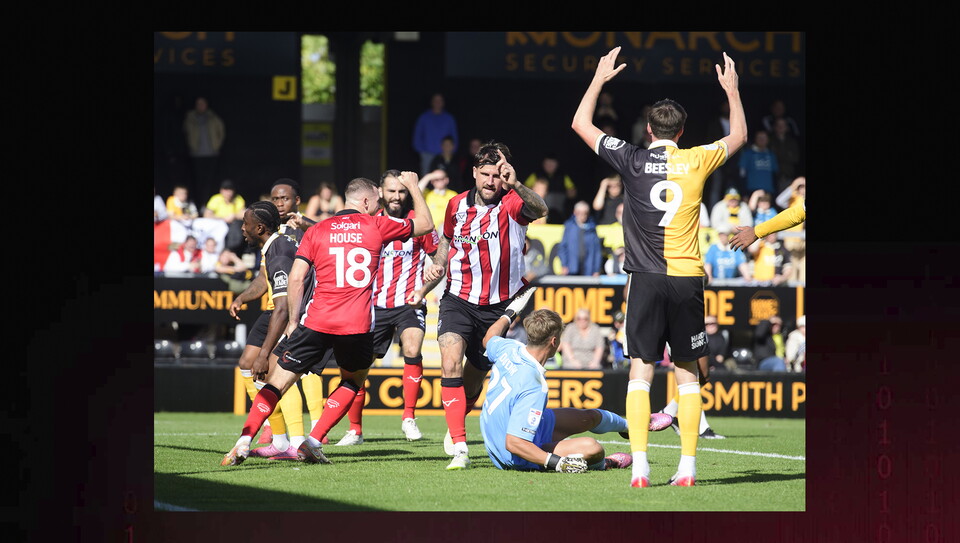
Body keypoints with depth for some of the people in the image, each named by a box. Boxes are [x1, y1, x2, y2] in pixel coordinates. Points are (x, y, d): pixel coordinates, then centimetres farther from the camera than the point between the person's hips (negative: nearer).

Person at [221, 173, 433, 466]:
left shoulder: (316, 231, 8)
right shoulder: (377, 226, 5)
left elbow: (296, 278, 2)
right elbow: (425, 223, 18)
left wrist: (293, 320, 11)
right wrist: (413, 186, 32)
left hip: (317, 322, 1)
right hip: (358, 326, -1)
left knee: (278, 381, 6)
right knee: (353, 381, 23)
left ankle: (243, 442, -7)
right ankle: (313, 442, 9)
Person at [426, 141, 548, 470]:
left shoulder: (510, 203, -12)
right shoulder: (457, 205, 2)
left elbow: (539, 210, -36)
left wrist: (515, 185, -54)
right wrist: (438, 265, 1)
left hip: (500, 307, -1)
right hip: (459, 300, 1)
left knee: (475, 377, 12)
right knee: (451, 360, -23)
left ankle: (456, 424, 45)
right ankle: (459, 448, -23)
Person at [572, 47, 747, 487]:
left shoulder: (633, 161, 0)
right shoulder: (697, 161, 2)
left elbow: (580, 124, 13)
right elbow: (738, 136, 23)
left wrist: (599, 78, 23)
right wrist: (732, 90, 34)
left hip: (646, 279, -1)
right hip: (687, 279, 1)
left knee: (640, 372, -2)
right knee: (688, 375, 7)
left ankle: (639, 466, -12)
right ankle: (687, 467, 3)